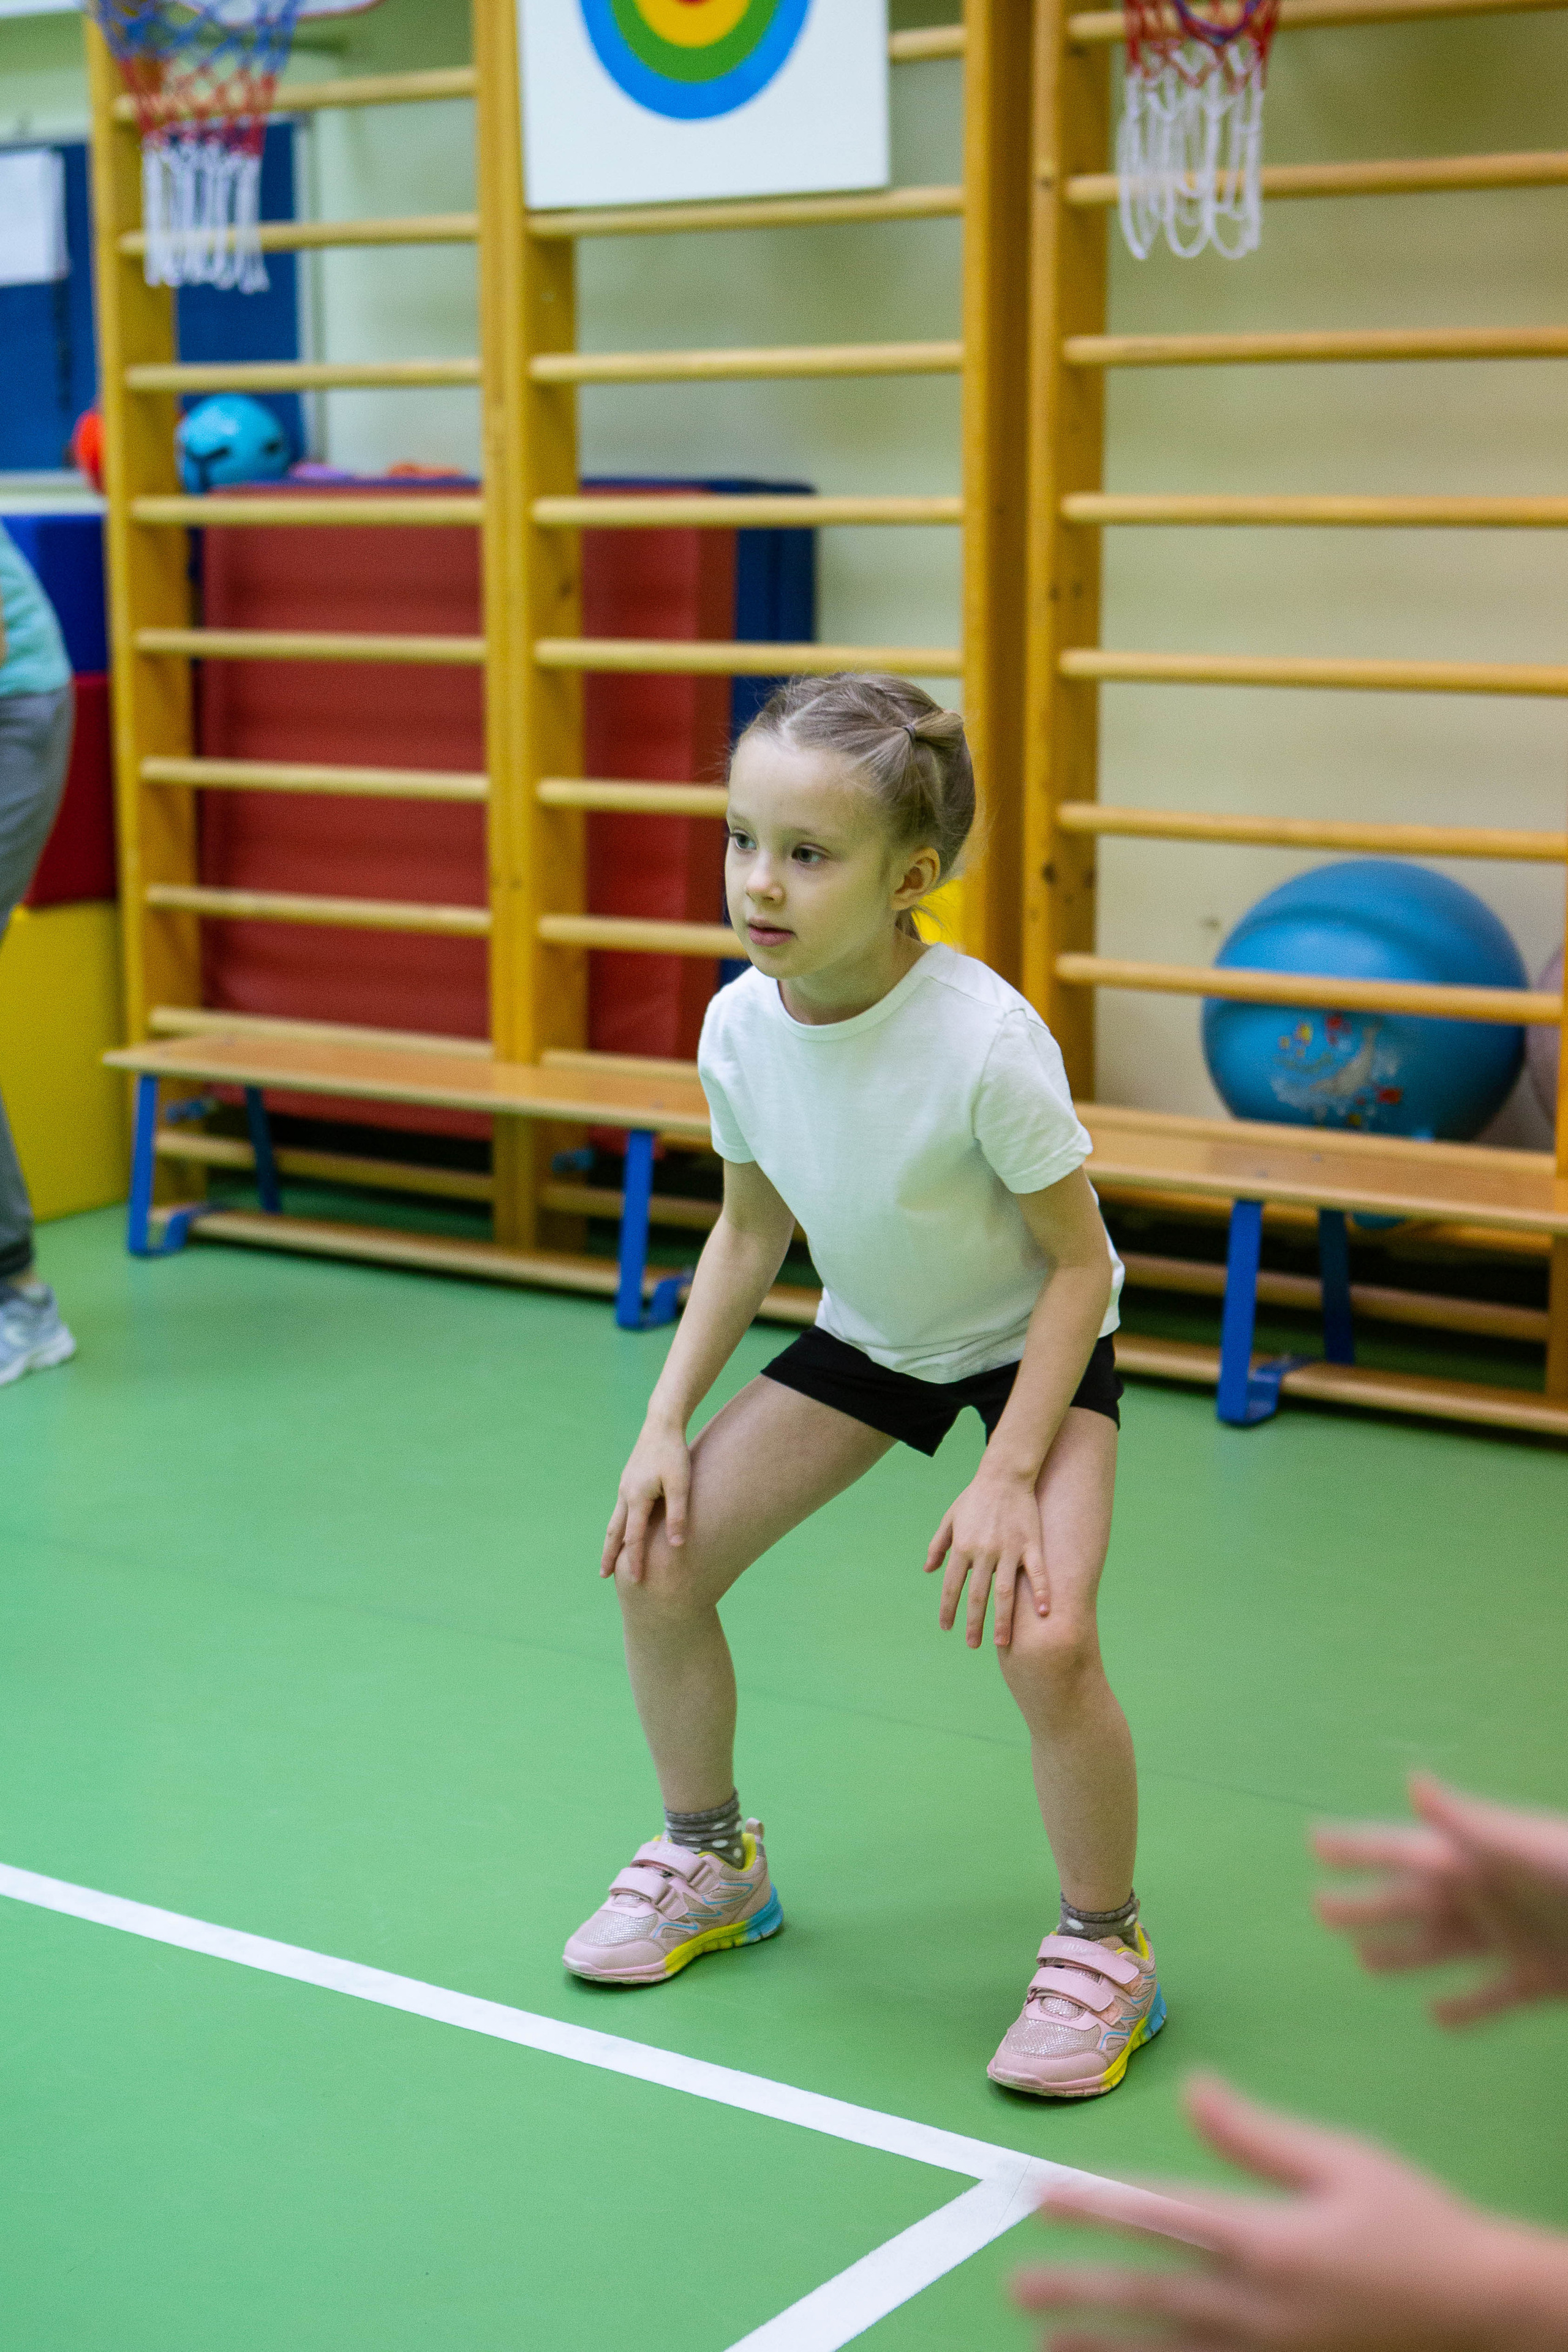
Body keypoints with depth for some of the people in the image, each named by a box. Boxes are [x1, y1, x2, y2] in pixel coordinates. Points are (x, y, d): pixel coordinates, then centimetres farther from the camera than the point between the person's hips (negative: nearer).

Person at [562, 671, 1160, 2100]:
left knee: (1043, 1638, -25)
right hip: (865, 1337, 6)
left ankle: (1106, 1948, 1)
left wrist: (1008, 1474, -26)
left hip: (1034, 1343, -5)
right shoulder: (739, 1029, -19)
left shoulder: (987, 1041, -34)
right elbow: (751, 1233, -1)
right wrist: (667, 1424, -7)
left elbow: (1077, 1262, -22)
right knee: (658, 1565, -1)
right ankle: (714, 1865, 24)